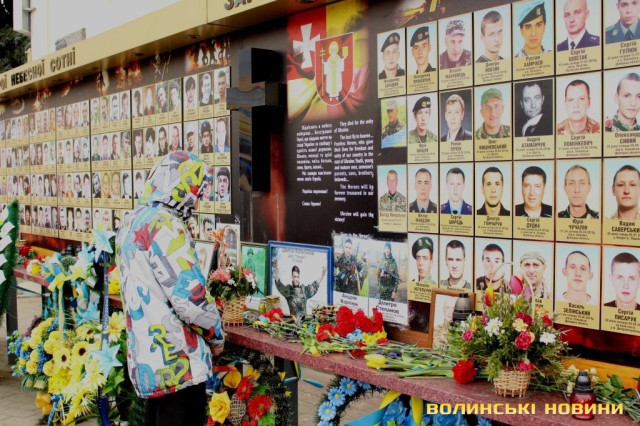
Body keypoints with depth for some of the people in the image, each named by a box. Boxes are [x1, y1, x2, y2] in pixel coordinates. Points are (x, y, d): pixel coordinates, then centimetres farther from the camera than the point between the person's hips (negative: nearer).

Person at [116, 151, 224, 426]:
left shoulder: (132, 223, 11)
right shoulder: (164, 226, -19)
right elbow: (190, 297, -23)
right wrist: (216, 335, -6)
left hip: (147, 358, 9)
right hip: (177, 362, -9)